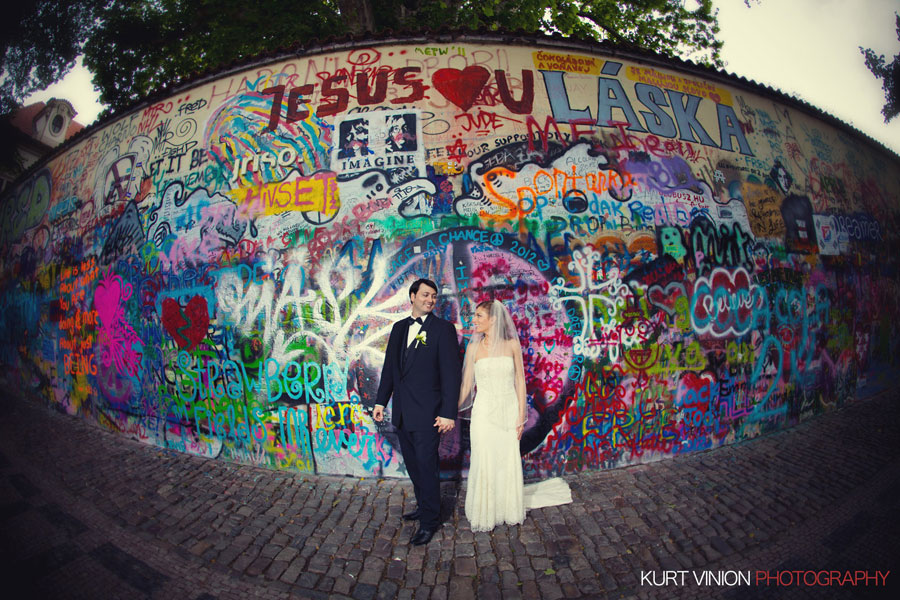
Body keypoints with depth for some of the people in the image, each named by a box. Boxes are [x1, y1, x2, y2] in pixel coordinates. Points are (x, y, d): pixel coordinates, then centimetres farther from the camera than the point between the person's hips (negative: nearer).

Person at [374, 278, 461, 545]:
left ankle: (429, 521, 21)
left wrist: (448, 413, -16)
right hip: (402, 412, 6)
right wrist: (381, 401, 11)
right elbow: (390, 366, 14)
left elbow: (450, 372, -12)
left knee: (426, 465, 3)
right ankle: (423, 506, 38)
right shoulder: (399, 328, 10)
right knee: (412, 464, 18)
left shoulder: (443, 328, -8)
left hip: (428, 413, -6)